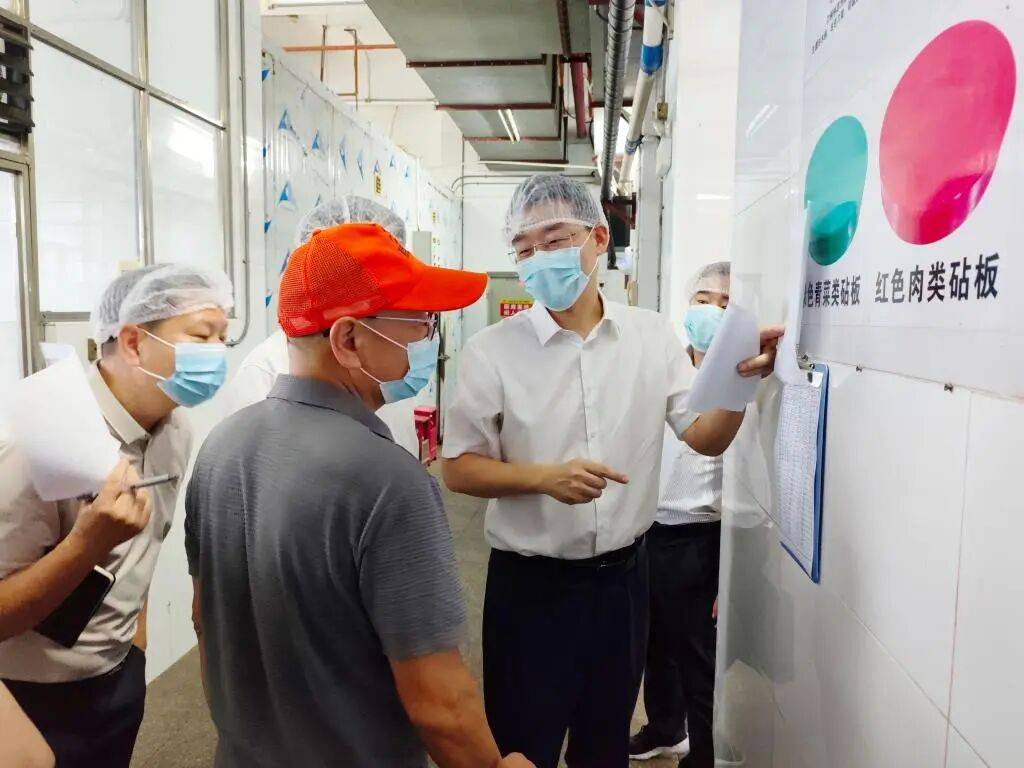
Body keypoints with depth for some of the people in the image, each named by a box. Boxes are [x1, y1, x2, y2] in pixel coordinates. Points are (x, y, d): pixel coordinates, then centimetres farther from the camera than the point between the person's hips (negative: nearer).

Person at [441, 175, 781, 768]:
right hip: (531, 584, -3)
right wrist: (544, 477, -24)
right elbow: (459, 469, -8)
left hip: (624, 577, 3)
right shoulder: (492, 350, -11)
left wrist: (739, 383, -18)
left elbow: (706, 439, 1)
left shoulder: (654, 336, -3)